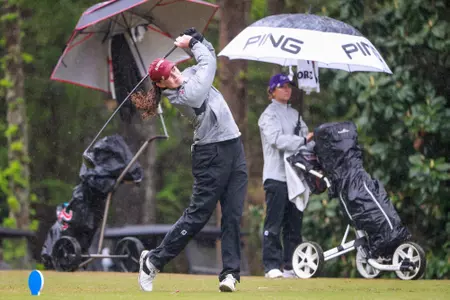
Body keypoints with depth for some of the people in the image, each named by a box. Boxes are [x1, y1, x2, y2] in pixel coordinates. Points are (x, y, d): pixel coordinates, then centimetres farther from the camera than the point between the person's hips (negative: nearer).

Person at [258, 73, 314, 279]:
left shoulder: (294, 114, 22)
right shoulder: (269, 115, -1)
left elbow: (305, 135, 15)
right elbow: (278, 140, -17)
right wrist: (303, 141, -24)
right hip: (276, 175, -7)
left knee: (294, 223, 6)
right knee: (274, 222, -7)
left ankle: (291, 266, 9)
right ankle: (272, 265, -7)